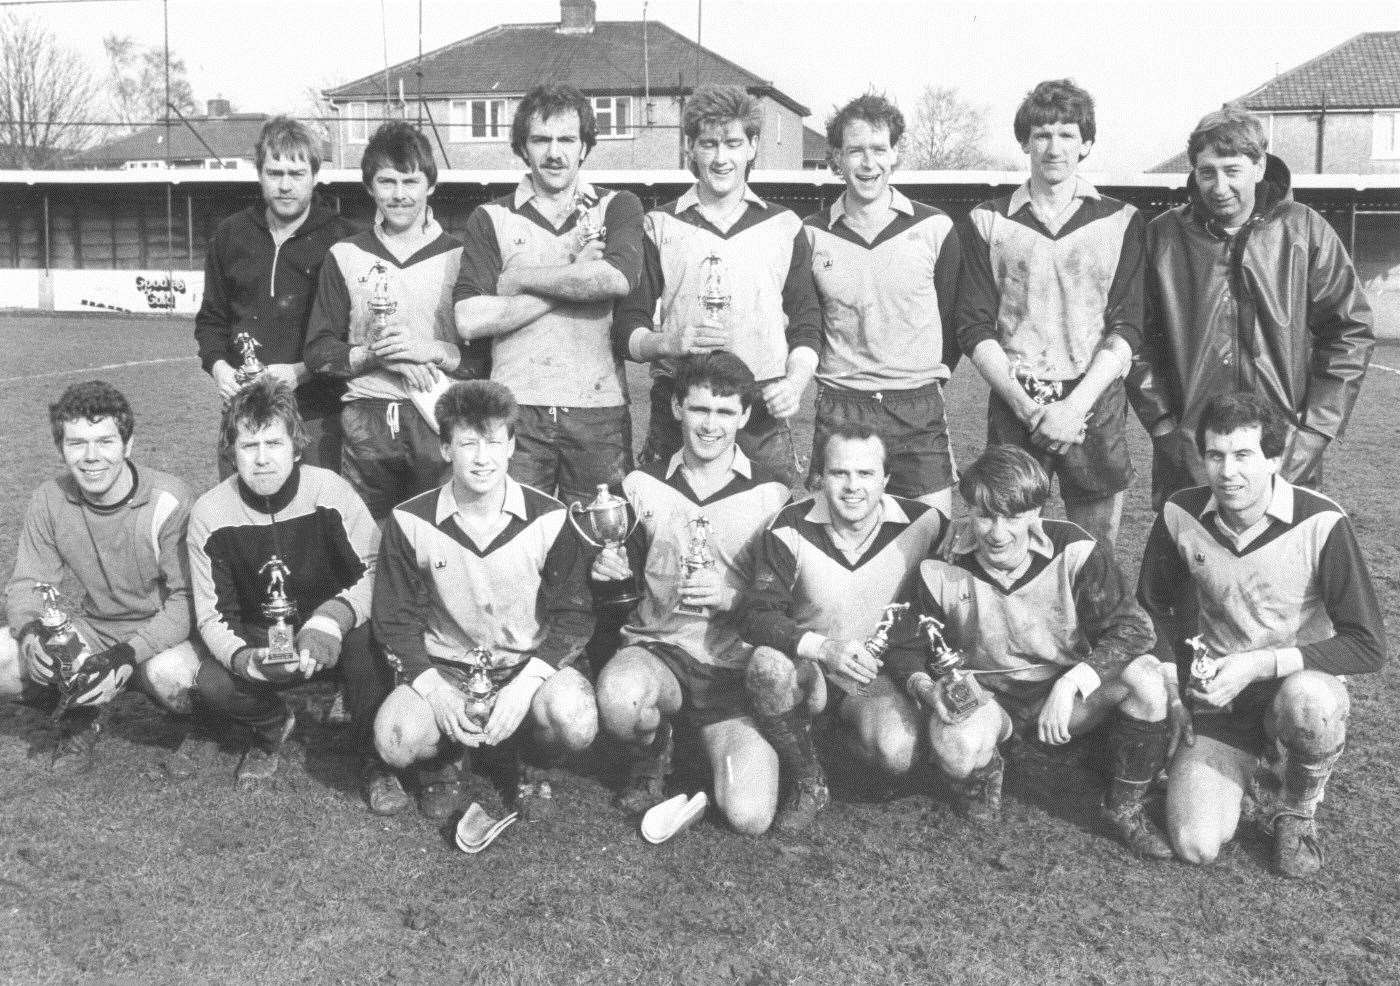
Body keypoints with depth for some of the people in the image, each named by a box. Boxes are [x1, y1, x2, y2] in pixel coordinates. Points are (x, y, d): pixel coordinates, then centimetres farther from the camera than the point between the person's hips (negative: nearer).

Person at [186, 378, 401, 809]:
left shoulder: (329, 490, -17)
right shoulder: (210, 513, -11)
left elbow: (376, 570, -13)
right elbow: (213, 614, -7)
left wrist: (333, 619, -31)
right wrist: (244, 658, -29)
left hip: (334, 636, -2)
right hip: (259, 639, 2)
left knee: (365, 637, -36)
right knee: (211, 685, -27)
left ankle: (374, 761, -13)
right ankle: (272, 725, 10)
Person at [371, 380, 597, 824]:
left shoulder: (550, 519, -8)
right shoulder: (410, 522, -6)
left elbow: (573, 616, -5)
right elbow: (398, 620, -1)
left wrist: (524, 685, -20)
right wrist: (435, 691, -17)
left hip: (530, 665, 0)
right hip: (445, 667, 1)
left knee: (575, 720, -32)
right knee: (396, 737, -30)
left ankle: (532, 764, 7)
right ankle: (446, 759, 11)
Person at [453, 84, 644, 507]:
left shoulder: (618, 207, 9)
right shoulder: (491, 218, 8)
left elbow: (618, 278, -13)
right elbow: (469, 320, -6)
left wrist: (521, 279, -5)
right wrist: (577, 278, -5)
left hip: (598, 411, 0)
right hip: (515, 409, 0)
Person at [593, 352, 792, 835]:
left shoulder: (771, 496, -1)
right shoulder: (641, 485, 5)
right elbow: (623, 574, 16)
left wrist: (735, 597, -15)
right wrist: (607, 569, -6)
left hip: (733, 667, -1)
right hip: (655, 647, 1)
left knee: (750, 816, -20)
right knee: (618, 701, -37)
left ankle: (721, 744, 16)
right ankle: (652, 752, 2)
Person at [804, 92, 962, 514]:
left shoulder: (935, 227, 2)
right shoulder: (812, 234, 3)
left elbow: (954, 318, 11)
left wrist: (929, 378, 9)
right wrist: (832, 375, 9)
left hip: (918, 411, 0)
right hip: (837, 411, 1)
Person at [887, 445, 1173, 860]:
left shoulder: (1074, 552, -16)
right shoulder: (944, 570, -12)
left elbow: (1131, 627, -17)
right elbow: (907, 646, -2)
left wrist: (1074, 680, -31)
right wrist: (924, 687, -25)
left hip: (1065, 697, 1)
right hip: (986, 698, -1)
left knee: (1144, 674, -28)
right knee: (956, 747, -36)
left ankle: (1125, 809, -3)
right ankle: (982, 773, 8)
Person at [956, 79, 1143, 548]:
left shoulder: (1121, 222, 6)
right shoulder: (988, 222, 6)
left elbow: (1126, 329, -1)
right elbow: (975, 329, 1)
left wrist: (1075, 406, -13)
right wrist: (1027, 407, -10)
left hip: (1095, 406, 0)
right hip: (1014, 408, 0)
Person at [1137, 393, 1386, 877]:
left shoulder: (1321, 524, -18)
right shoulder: (1179, 516, -8)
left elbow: (1368, 645, -17)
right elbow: (1153, 607, 8)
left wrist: (1261, 663, -24)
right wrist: (1171, 690, -2)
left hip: (1299, 682, -2)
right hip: (1215, 699, 2)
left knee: (1307, 700, -40)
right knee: (1196, 846, -16)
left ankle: (1296, 812, -5)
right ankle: (1249, 773, 19)